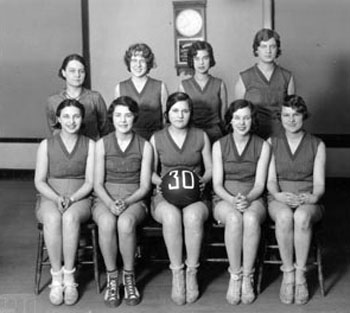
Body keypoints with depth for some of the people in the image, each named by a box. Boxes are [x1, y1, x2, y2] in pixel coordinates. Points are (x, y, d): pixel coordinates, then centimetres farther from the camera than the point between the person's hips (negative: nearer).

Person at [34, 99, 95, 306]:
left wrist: (71, 199, -16)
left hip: (80, 198, 0)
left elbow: (89, 182, 1)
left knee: (70, 217, -36)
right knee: (53, 218, -35)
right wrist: (57, 198, -15)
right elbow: (39, 181, 4)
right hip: (51, 198, 1)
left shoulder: (90, 145, 6)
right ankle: (56, 278, -28)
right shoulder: (46, 145, 7)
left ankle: (69, 277, -29)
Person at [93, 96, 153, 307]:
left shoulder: (145, 146, 3)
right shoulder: (102, 144, 5)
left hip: (134, 200, 0)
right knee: (107, 222, -36)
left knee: (125, 222, -36)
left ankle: (129, 277, -17)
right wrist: (110, 203, -17)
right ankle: (112, 278, -19)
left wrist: (126, 202, -17)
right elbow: (98, 183, 2)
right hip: (106, 199, 1)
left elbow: (145, 186, 0)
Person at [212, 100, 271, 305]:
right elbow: (217, 184, 0)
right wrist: (232, 200, -19)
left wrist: (247, 199, -22)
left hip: (253, 198, 0)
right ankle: (235, 276, -25)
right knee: (234, 218, -36)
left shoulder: (263, 146, 4)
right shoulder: (219, 146, 5)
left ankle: (248, 278, -28)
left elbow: (259, 184, -1)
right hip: (225, 199, 0)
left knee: (251, 218, -37)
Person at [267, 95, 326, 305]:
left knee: (302, 216, -38)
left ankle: (300, 274, -28)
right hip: (279, 200, 1)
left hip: (309, 202, 0)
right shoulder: (272, 143, 10)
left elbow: (319, 183, 1)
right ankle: (288, 272, -25)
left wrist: (313, 197, -22)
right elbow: (270, 180, 2)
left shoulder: (317, 145, 8)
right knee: (285, 216, -37)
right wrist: (278, 195, -21)